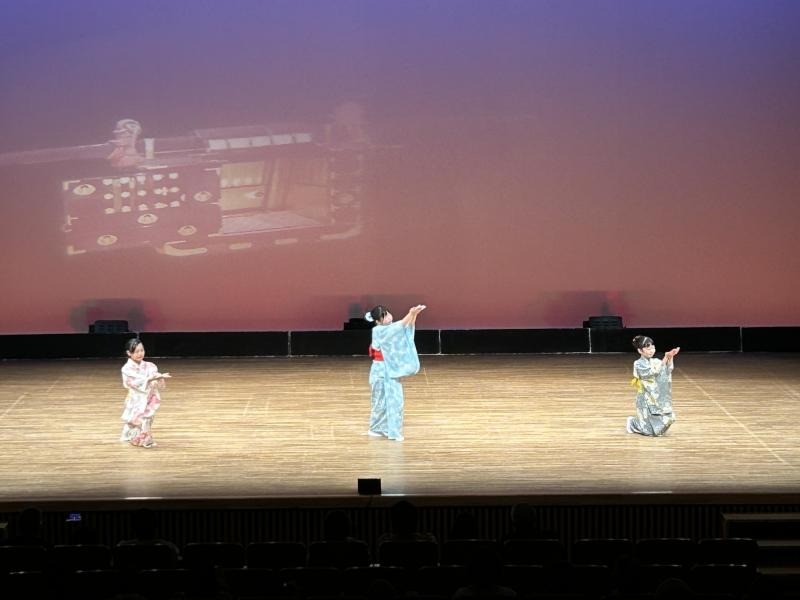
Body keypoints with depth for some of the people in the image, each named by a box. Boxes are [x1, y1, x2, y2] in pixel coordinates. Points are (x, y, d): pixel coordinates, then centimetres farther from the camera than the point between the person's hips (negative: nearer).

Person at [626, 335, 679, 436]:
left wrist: (671, 357, -29)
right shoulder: (638, 364, -11)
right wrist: (665, 359, -31)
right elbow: (652, 372, -24)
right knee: (652, 430, -7)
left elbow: (669, 369, -11)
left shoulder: (655, 361, 5)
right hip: (646, 399, -6)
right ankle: (632, 423, 23)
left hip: (659, 399, 6)